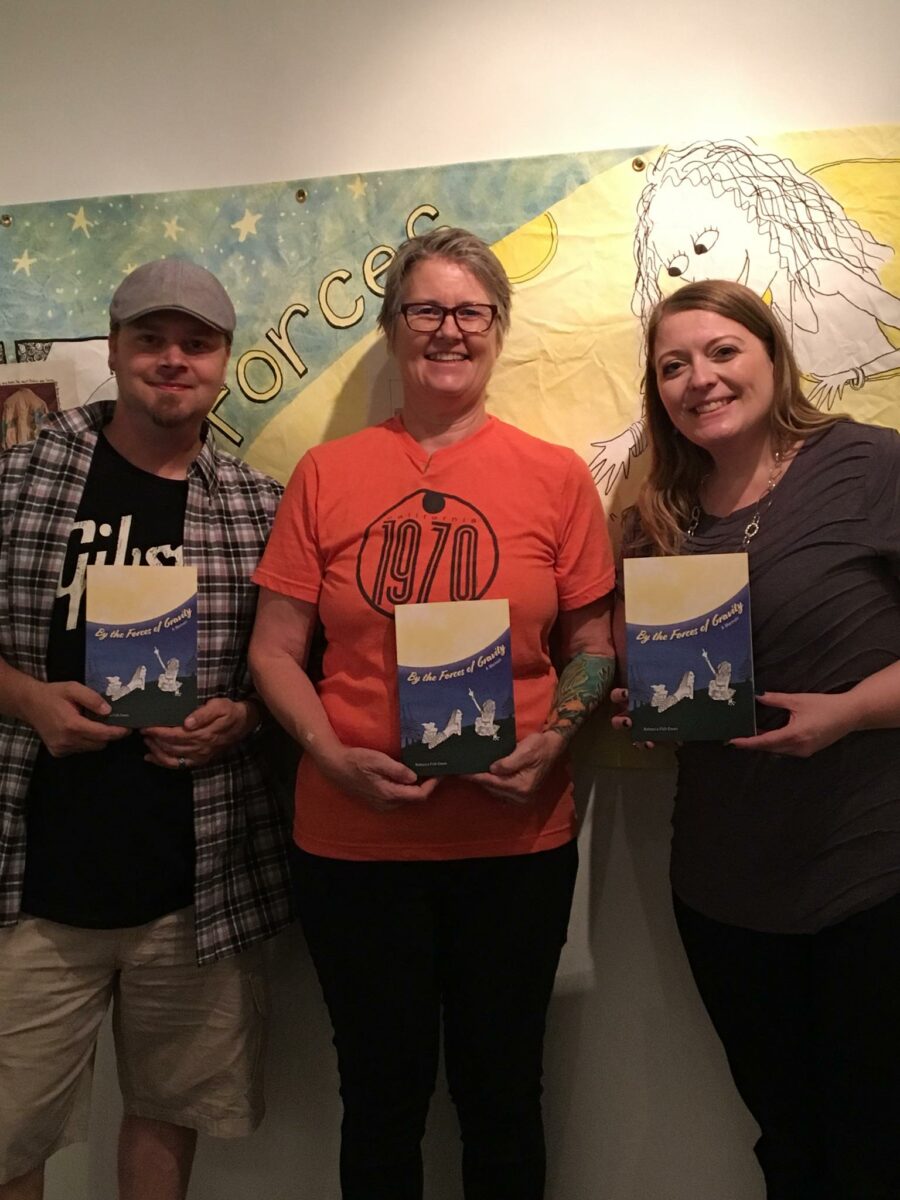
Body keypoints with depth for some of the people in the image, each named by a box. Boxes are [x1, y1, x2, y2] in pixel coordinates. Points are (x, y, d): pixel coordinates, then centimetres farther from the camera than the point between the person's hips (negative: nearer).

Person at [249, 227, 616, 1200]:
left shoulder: (555, 475, 1)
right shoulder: (325, 473, 1)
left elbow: (594, 641, 5)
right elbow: (273, 649, 1)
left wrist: (552, 739, -13)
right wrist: (333, 755, -14)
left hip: (518, 836, 0)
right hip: (354, 838, 1)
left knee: (500, 1092, 18)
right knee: (381, 1095, 18)